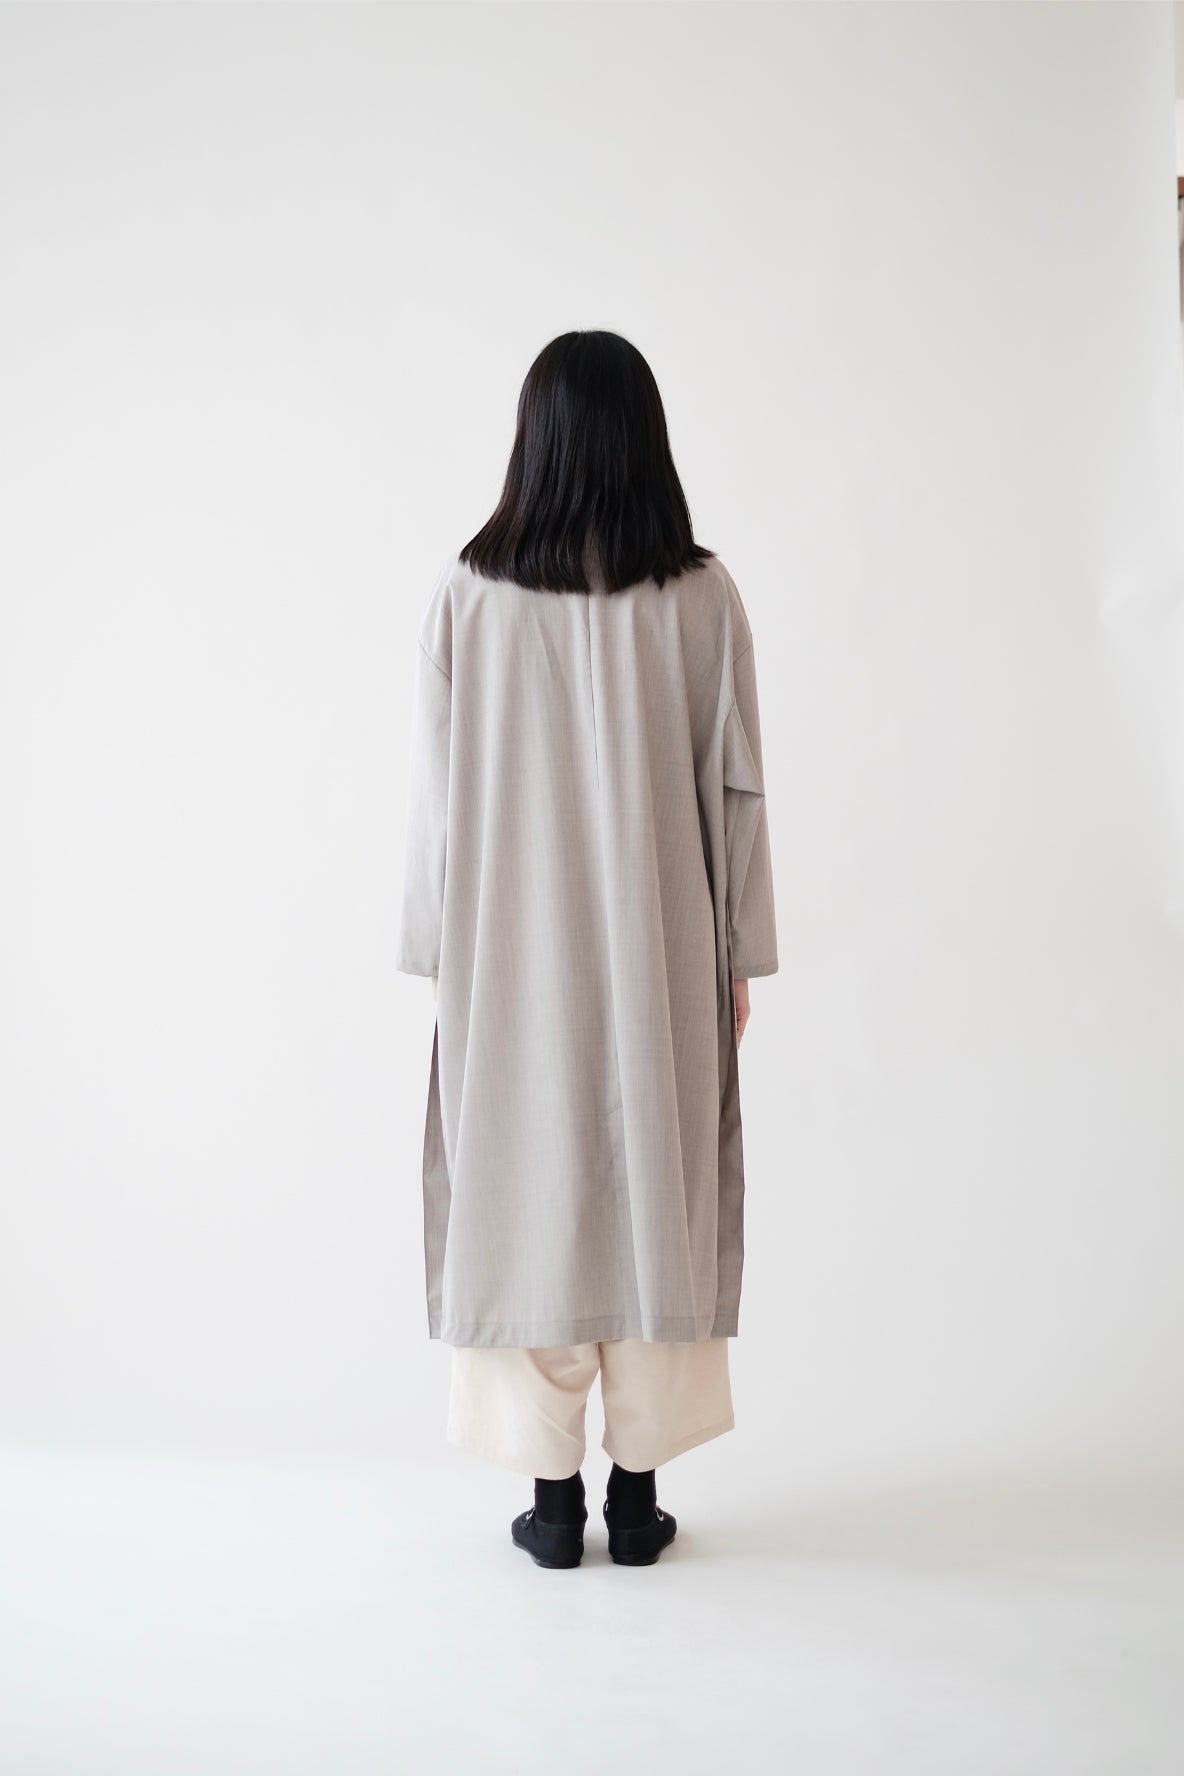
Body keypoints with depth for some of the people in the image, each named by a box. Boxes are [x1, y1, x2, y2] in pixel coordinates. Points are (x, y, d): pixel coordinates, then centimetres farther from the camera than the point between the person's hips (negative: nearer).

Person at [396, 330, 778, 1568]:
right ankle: (637, 1490, 18)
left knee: (527, 1197, 10)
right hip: (661, 954, 1)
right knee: (657, 1190, 11)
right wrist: (739, 954, 6)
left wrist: (441, 951, 6)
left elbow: (438, 786, -4)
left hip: (515, 954, 0)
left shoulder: (468, 591, -7)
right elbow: (736, 787, -4)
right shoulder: (701, 594, -7)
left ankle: (553, 1493, 17)